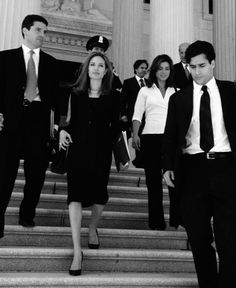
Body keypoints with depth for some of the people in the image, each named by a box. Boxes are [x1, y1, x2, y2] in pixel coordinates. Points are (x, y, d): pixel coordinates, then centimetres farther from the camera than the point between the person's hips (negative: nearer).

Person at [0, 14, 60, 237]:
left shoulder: (50, 62, 14)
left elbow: (54, 95, 11)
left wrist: (57, 123, 1)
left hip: (39, 119, 2)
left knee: (36, 170, 5)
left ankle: (27, 215, 21)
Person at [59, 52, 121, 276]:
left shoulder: (113, 96, 4)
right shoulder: (76, 93, 9)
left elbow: (115, 126, 4)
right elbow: (73, 120, 14)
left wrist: (110, 140, -13)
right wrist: (63, 131, -4)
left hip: (101, 150, 0)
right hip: (78, 148, 1)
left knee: (99, 193, 7)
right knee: (75, 194, -10)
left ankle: (93, 228, 39)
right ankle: (77, 250, -7)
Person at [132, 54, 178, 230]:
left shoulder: (176, 92, 15)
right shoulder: (145, 91, 12)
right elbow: (137, 115, 6)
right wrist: (135, 135, -8)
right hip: (151, 137, 0)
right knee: (154, 181, 2)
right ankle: (157, 221, 10)